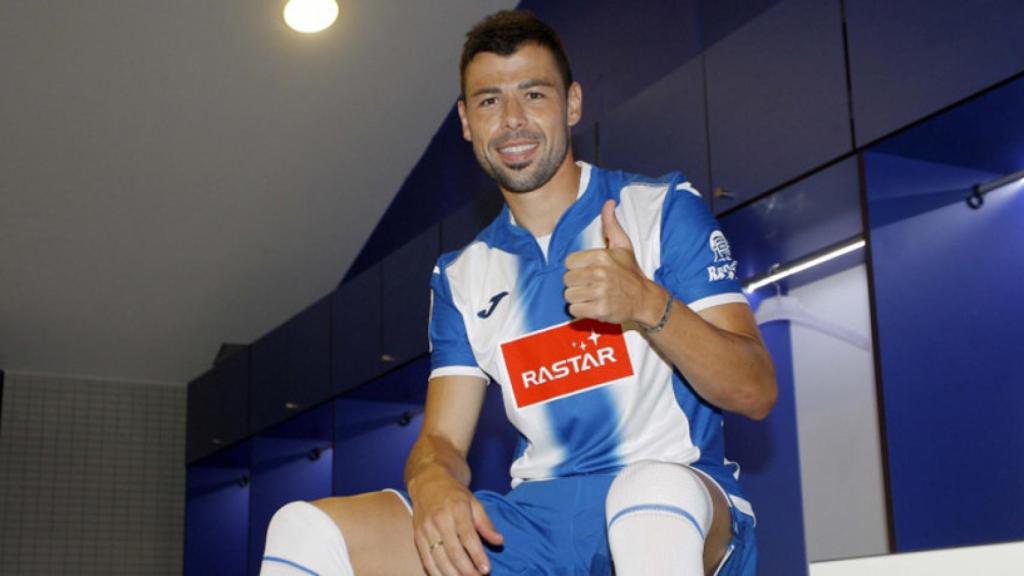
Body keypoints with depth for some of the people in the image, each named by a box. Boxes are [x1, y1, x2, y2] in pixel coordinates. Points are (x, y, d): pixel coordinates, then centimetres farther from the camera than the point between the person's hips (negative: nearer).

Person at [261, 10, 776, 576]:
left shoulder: (664, 208, 3)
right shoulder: (461, 275, 15)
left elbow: (755, 392, -4)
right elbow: (442, 438, 9)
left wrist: (647, 305, -22)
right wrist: (431, 480, -16)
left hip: (680, 495, -3)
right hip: (538, 519, 3)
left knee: (652, 494, -41)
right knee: (305, 528, -16)